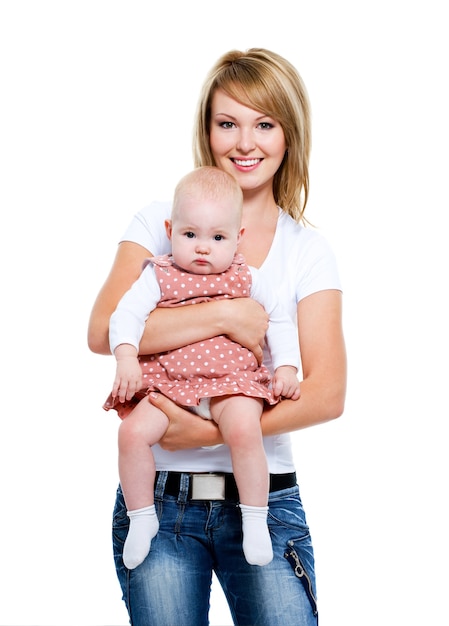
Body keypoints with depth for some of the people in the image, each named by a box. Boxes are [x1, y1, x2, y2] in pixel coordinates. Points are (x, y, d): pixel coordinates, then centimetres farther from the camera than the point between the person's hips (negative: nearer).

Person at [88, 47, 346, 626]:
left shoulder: (308, 250, 6)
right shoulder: (163, 221, 5)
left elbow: (328, 394, -5)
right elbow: (103, 331, -10)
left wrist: (213, 432, -17)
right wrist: (226, 314, -15)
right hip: (158, 497, 0)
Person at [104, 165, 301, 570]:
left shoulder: (245, 279, 10)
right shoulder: (159, 276, 6)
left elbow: (280, 320, 17)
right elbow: (126, 314, -4)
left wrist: (287, 367, 5)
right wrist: (126, 359, -21)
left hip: (232, 383, -1)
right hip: (166, 382, 1)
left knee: (244, 429, -31)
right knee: (133, 432, -22)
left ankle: (255, 520, -14)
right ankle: (142, 518, -1)